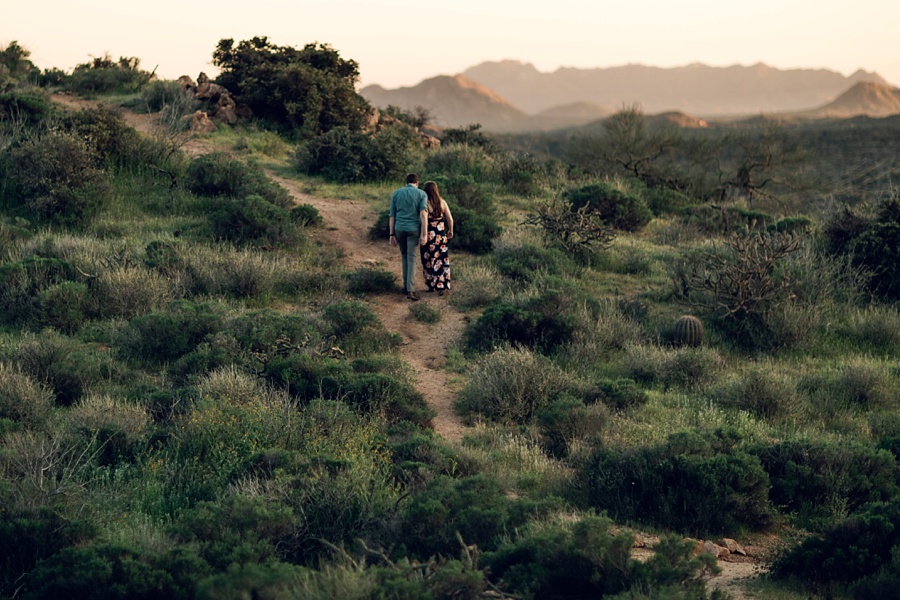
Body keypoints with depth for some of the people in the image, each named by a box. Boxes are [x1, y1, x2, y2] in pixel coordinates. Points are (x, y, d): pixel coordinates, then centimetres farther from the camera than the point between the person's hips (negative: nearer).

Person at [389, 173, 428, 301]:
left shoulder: (396, 194, 7)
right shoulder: (421, 194, -1)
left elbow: (392, 216, 6)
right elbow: (423, 214, -12)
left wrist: (392, 235, 10)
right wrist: (423, 235, -15)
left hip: (399, 229, 3)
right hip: (414, 229, -3)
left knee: (404, 256, 21)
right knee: (411, 259, -4)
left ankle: (406, 285, 22)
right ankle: (410, 289, -15)